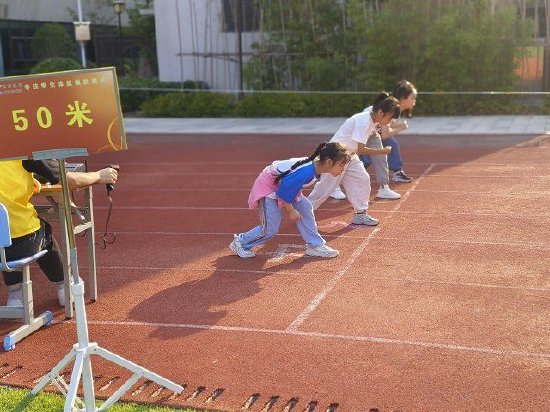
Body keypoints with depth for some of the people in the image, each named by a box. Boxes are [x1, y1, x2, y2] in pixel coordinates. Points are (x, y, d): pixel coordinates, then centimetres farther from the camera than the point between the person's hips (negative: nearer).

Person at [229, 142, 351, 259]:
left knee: (305, 208, 2)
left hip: (284, 184, 9)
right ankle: (240, 242, 14)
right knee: (270, 229, -6)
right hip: (268, 186, -9)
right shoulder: (306, 172, -37)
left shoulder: (317, 164, -10)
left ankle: (315, 245, 12)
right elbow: (283, 192, -29)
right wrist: (291, 211, -16)